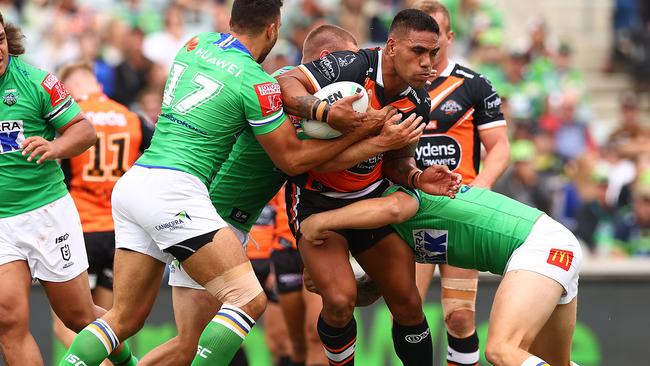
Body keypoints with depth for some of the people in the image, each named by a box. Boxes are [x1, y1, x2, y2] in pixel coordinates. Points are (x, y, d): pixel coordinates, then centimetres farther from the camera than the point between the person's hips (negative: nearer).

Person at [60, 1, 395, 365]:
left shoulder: (197, 45, 14)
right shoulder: (256, 82, -6)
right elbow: (292, 160, 1)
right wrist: (361, 131, 9)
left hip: (132, 183, 8)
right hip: (174, 190, -8)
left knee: (125, 319, 12)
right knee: (248, 300, -10)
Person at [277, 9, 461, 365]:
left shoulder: (418, 103, -4)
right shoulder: (353, 67, -24)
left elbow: (395, 160, 9)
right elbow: (286, 85, -32)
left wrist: (417, 178, -13)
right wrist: (329, 112, -48)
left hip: (371, 197, 6)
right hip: (315, 198, -6)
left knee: (408, 304, 4)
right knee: (339, 300, -20)